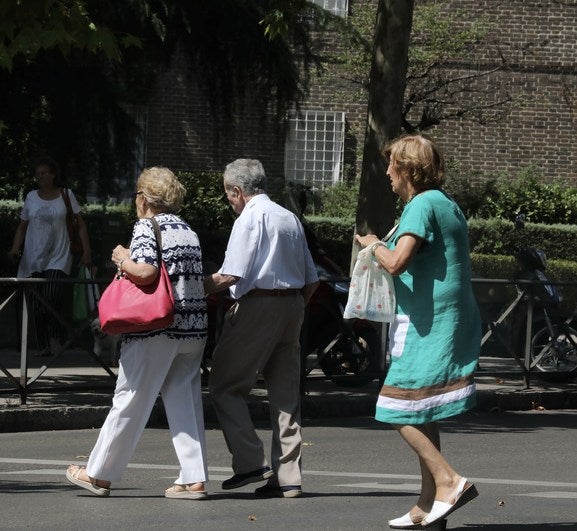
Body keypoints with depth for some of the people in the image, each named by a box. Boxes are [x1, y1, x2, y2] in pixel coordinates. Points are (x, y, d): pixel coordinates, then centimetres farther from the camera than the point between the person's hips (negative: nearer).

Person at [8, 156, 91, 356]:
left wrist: (86, 251, -2)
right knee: (37, 305, 1)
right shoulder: (31, 197, 10)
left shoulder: (66, 195, 3)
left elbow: (80, 225, 5)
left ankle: (55, 338, -5)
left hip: (58, 258, -3)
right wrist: (15, 248, -1)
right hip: (33, 259, 3)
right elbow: (22, 226, 15)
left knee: (52, 297, -20)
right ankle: (43, 346, 8)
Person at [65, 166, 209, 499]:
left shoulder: (146, 227, -6)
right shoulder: (189, 232, 15)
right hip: (195, 327, 6)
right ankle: (194, 479, 1)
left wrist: (123, 259, -2)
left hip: (157, 327, -6)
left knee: (131, 401, 1)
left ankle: (99, 474, 11)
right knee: (185, 401, 7)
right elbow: (200, 280, 14)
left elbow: (145, 272, -21)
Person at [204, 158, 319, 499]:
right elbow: (312, 280, 16)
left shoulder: (250, 219, -8)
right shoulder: (291, 219, 17)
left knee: (226, 385, 0)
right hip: (293, 305, 8)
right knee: (286, 392, 7)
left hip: (257, 307, -8)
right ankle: (288, 478, 5)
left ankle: (251, 461, -9)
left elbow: (231, 275, -17)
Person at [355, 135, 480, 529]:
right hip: (456, 323, 10)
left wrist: (375, 245, -4)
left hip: (427, 326, -10)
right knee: (423, 416, 13)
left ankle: (448, 481, -16)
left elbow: (397, 262, -24)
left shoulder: (422, 205, -13)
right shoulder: (448, 205, 17)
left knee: (402, 412, -7)